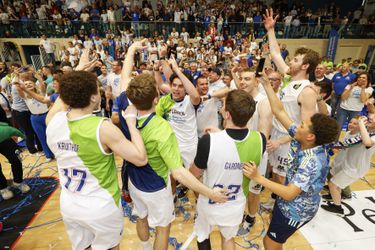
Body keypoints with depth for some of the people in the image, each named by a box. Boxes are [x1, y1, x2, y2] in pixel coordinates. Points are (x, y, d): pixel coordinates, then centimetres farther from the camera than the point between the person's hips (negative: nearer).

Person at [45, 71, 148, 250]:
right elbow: (141, 159, -26)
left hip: (67, 203, 5)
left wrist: (77, 71, 13)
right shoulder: (103, 128, -29)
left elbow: (64, 96, 10)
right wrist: (131, 122, -19)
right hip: (101, 205, -5)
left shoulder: (52, 121, -12)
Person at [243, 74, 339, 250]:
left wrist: (258, 178, -41)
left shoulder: (313, 162, -35)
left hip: (296, 210, -7)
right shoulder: (300, 140, -15)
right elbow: (279, 111, -17)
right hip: (289, 203, 7)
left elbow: (289, 193, -37)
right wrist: (266, 83, -20)